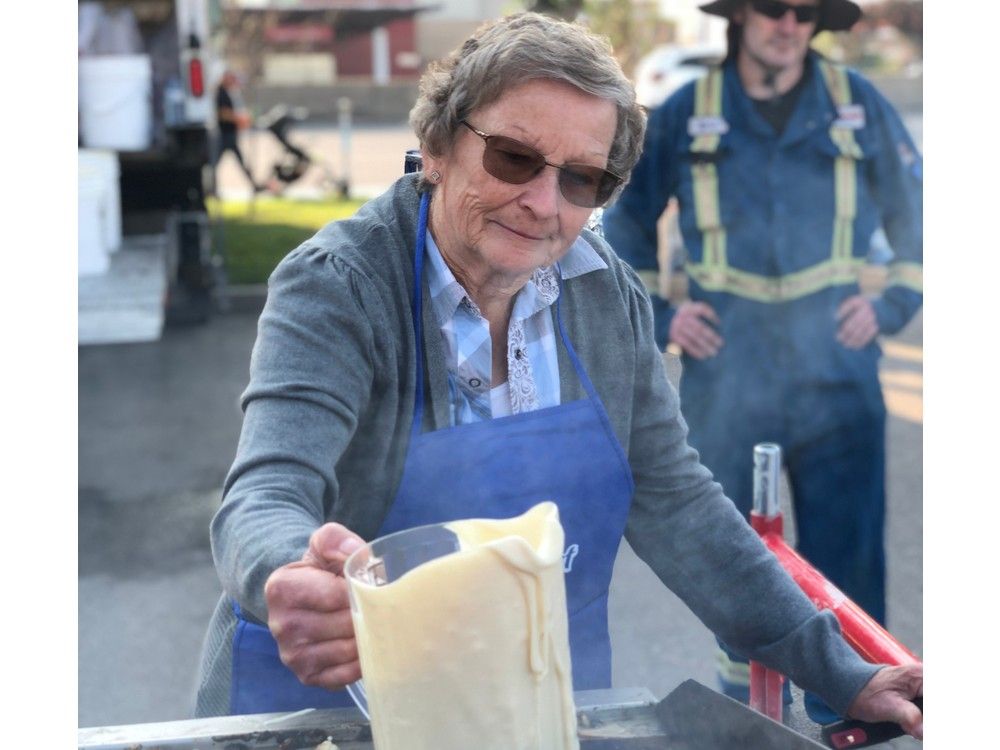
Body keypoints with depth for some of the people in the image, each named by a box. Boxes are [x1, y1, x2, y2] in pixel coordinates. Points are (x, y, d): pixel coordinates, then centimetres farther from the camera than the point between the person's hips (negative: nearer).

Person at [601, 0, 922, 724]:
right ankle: (743, 674, 33)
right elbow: (624, 226, 14)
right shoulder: (684, 116, 3)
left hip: (835, 374, 0)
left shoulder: (860, 107, 4)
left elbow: (919, 218, 14)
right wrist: (657, 316, 3)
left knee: (847, 556, 0)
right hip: (725, 382, 1)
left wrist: (891, 305, 2)